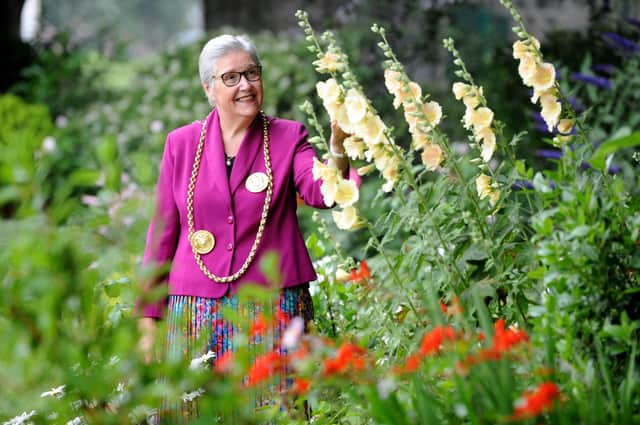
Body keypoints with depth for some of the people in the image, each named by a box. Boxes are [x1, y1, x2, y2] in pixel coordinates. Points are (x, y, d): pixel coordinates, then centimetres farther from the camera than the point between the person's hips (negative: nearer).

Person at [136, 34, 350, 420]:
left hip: (273, 310, -1)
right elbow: (162, 233, 9)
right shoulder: (181, 144, 7)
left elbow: (320, 192, -16)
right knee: (194, 413, 2)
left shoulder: (288, 137, 3)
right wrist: (148, 319, 6)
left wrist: (338, 149, -37)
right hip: (195, 314, 1)